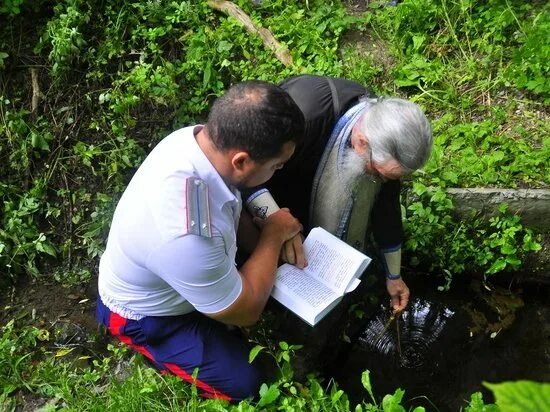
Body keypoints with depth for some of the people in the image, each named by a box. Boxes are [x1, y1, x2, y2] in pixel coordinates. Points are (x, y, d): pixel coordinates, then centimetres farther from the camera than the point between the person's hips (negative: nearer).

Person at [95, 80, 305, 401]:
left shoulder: (200, 137, -24)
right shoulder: (187, 237, -46)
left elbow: (230, 199, 1)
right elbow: (245, 312, -27)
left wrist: (267, 235, -11)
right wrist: (273, 236, -18)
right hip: (145, 315, -7)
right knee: (246, 383, -7)